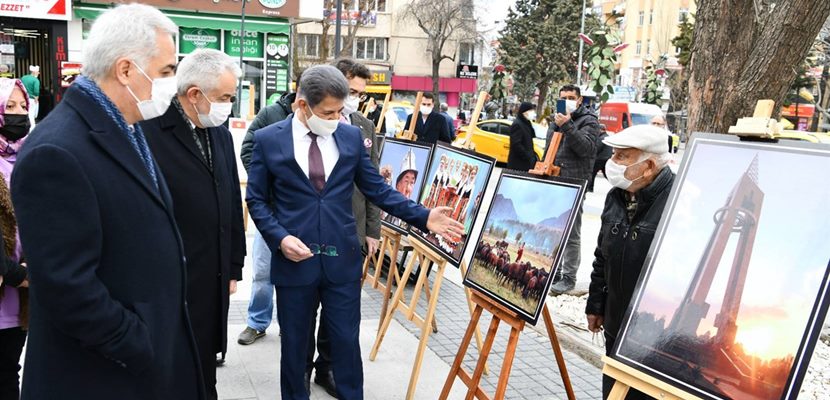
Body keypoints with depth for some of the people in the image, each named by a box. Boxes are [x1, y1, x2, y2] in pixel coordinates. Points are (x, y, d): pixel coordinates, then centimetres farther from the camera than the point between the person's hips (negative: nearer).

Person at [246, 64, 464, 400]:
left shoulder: (351, 136, 2)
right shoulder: (268, 139, -4)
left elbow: (377, 189, 6)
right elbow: (256, 199, 0)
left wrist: (423, 217, -3)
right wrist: (279, 238, -15)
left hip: (342, 259, 1)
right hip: (294, 260, -1)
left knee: (347, 342, 10)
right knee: (294, 345, 14)